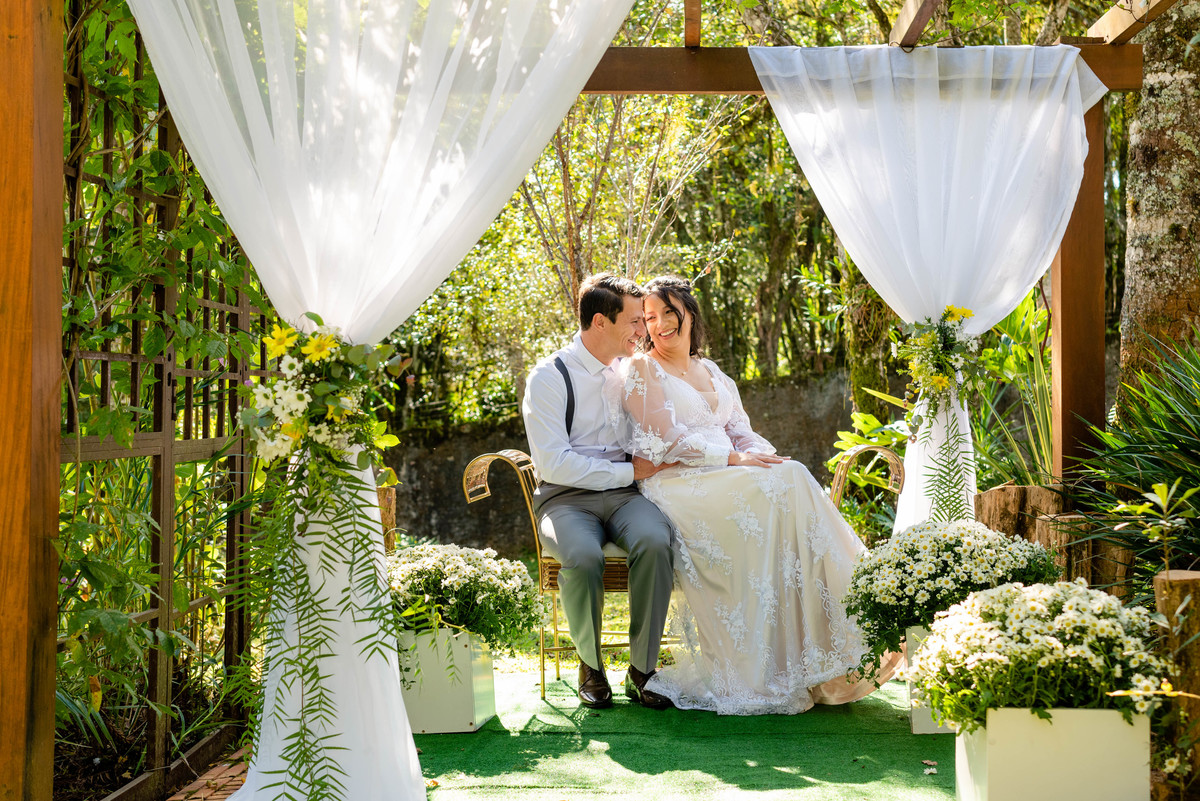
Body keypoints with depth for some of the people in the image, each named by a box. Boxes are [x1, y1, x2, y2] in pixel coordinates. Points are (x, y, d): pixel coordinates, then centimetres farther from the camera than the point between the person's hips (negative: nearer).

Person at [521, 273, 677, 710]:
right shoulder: (550, 377, -4)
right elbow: (553, 463, -12)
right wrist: (629, 471, -12)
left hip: (623, 494, 4)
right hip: (567, 498, -4)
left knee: (655, 540, -31)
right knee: (583, 555, -36)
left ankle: (642, 669, -19)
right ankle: (590, 666, -10)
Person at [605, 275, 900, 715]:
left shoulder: (714, 374, 24)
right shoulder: (640, 370, 3)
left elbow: (742, 432, 16)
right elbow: (665, 441, -9)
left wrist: (765, 456, -7)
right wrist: (732, 458, -15)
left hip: (727, 481, 6)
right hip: (676, 484, -6)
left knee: (793, 479, -22)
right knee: (774, 491, -28)